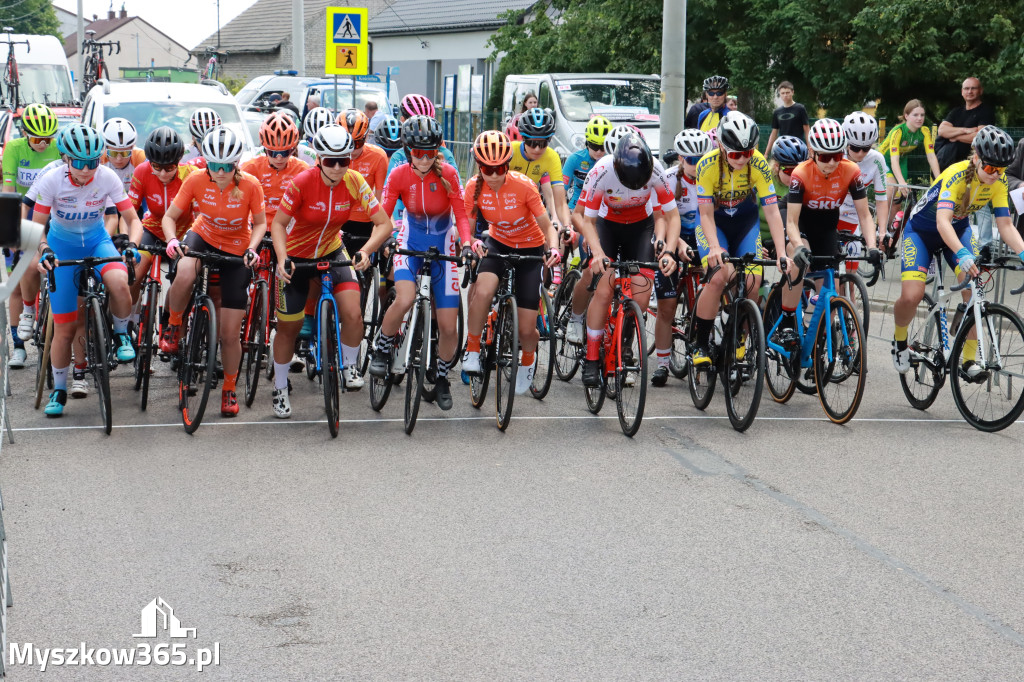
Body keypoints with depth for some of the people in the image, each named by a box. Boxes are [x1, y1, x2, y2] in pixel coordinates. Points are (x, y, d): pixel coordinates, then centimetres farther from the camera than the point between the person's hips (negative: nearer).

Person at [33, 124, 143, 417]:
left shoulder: (107, 178, -19)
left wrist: (132, 245, -33)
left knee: (119, 282, -35)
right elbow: (37, 226, -12)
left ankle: (121, 336, -6)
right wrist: (44, 250, -32)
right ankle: (59, 390, 18)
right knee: (65, 327, -2)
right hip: (63, 246, 0)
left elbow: (133, 219, -13)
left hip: (97, 241, 0)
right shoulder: (52, 180, -20)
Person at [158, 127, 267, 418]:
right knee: (184, 276, -38)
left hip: (236, 251, -1)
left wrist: (252, 249, -27)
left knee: (229, 334, -1)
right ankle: (173, 325, -6)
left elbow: (260, 223, -8)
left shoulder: (250, 185, -22)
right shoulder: (196, 180, -19)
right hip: (203, 236, 1)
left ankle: (229, 390, 23)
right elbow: (170, 217, -12)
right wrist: (172, 240, -32)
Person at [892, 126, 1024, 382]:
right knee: (911, 296, -21)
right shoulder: (957, 175, -35)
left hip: (959, 229, 5)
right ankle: (899, 339, 12)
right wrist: (962, 255, -63)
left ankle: (968, 360, -11)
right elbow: (942, 221, -47)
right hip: (922, 230, -4)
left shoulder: (998, 180, -18)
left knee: (974, 287, -21)